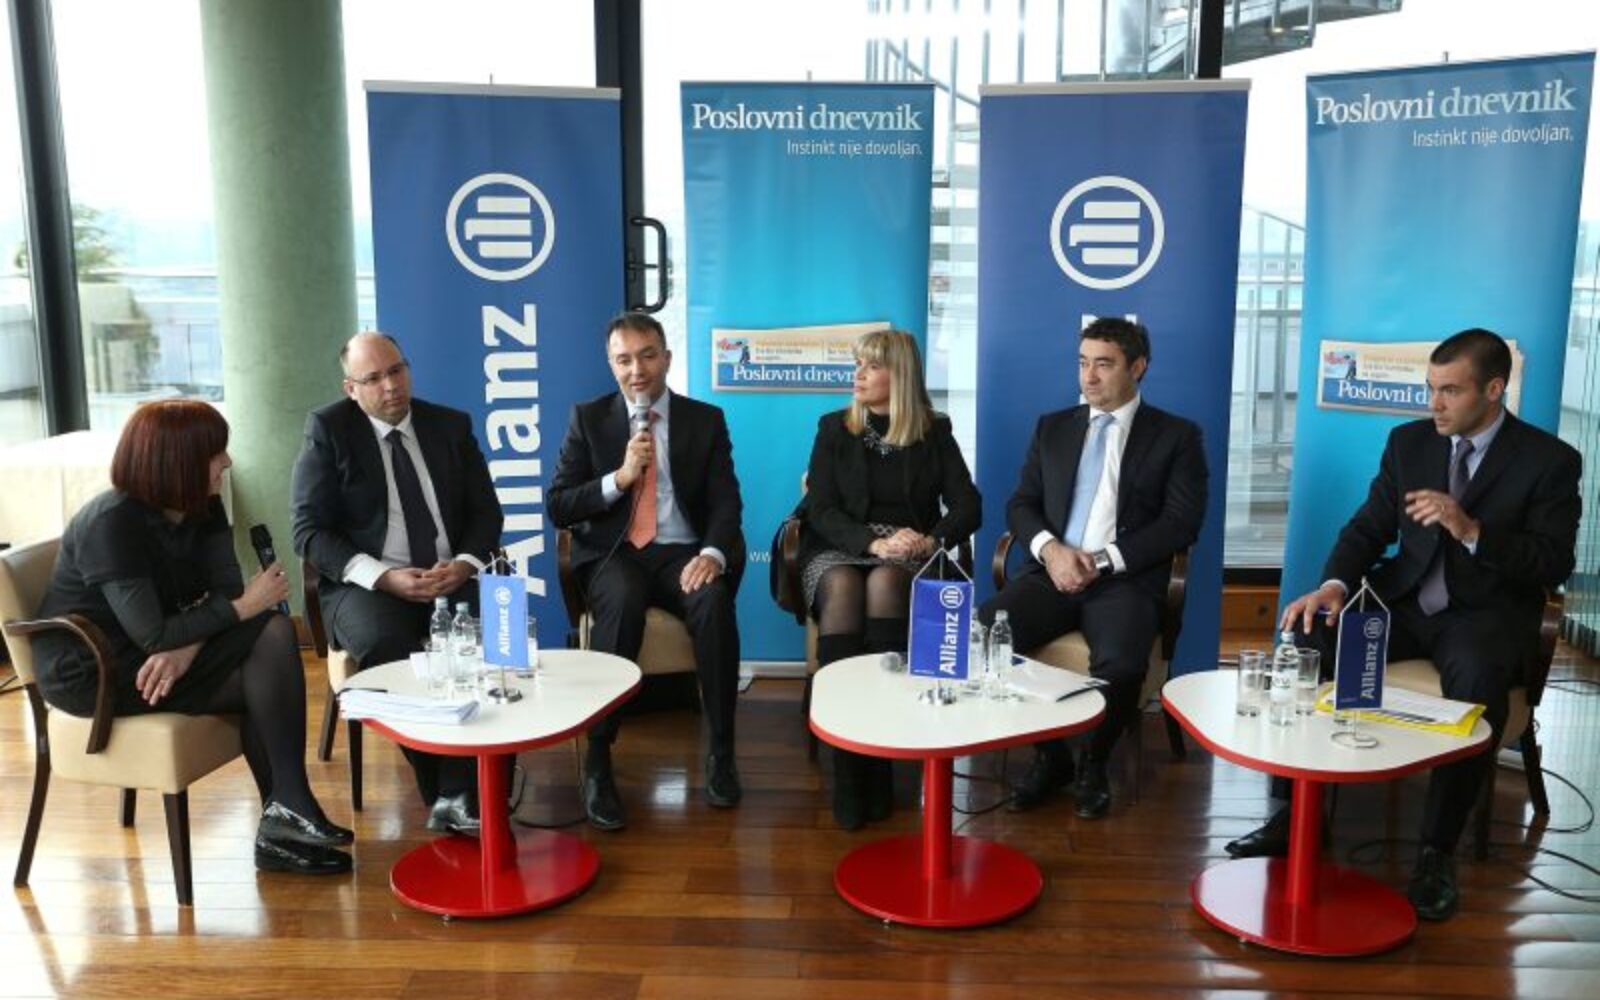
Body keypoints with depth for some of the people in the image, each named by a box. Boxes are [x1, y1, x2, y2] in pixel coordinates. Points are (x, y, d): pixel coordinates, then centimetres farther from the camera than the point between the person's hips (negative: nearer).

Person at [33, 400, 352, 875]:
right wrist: (244, 607, -21)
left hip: (141, 654, 7)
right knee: (265, 671, -22)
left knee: (275, 634, -18)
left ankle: (284, 818, -16)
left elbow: (226, 588, -8)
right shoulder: (111, 523, -22)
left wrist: (186, 648, -26)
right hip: (89, 671, -7)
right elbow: (153, 636, -26)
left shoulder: (203, 507, 0)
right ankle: (287, 813, -9)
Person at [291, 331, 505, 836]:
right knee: (387, 644, -36)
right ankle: (444, 790, -18)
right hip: (368, 584, -2)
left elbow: (485, 512, 9)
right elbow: (310, 532, -5)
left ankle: (460, 793, -23)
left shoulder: (451, 425, 10)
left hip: (453, 577, 3)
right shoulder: (327, 429, 1)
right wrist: (383, 576, -19)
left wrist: (464, 563, -13)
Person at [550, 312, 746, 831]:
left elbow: (726, 502, -1)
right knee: (623, 603, -36)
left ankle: (720, 751, -19)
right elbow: (559, 508, 1)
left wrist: (713, 553, -22)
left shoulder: (706, 419, 8)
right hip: (613, 553, 0)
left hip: (682, 552, 1)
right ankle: (597, 759, -26)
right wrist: (621, 476, -14)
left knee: (714, 601, -33)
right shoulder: (587, 418, 8)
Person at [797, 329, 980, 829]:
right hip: (839, 549, 0)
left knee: (884, 584, -36)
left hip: (907, 555, 0)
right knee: (842, 590, -35)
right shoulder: (833, 428, 11)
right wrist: (873, 541, -19)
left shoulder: (934, 431, 11)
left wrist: (932, 540, -19)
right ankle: (846, 762, -37)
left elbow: (968, 507, 3)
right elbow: (821, 510, 0)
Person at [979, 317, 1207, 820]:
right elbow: (1021, 504, 12)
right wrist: (1050, 549, -10)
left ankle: (1093, 764, -1)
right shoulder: (1052, 427, 18)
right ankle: (1049, 755, -3)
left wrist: (1102, 561, -13)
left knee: (1121, 662, -35)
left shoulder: (1175, 436, 7)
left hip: (1126, 580, -3)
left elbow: (1182, 523, -3)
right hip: (1053, 571, 3)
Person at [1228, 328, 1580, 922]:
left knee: (1477, 680, -38)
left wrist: (1472, 531, -27)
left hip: (1488, 614, -4)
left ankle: (1437, 852, -26)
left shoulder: (1551, 460, -4)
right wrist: (1334, 584, -17)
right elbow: (1368, 528, 4)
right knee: (1303, 636, -21)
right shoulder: (1409, 442, 7)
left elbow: (1555, 565, -11)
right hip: (1404, 602, 4)